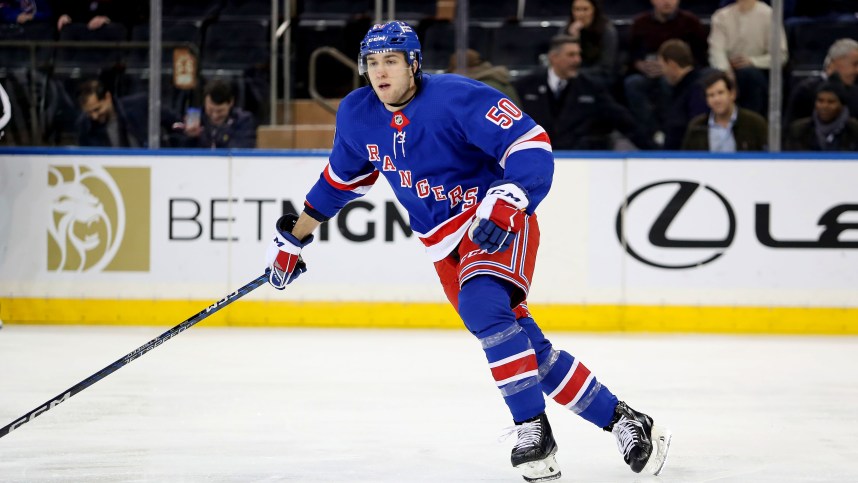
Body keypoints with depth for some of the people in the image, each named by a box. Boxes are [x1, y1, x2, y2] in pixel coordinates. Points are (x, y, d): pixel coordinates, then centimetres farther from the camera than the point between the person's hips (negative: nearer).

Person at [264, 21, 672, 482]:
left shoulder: (456, 97, -19)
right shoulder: (357, 115, 1)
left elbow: (532, 144, -22)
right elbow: (342, 177, 20)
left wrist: (507, 202, -37)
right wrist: (294, 237, 21)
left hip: (498, 226, -6)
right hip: (446, 244, 6)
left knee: (481, 304, -33)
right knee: (530, 352, 0)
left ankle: (534, 432, -27)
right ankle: (623, 421, 10)